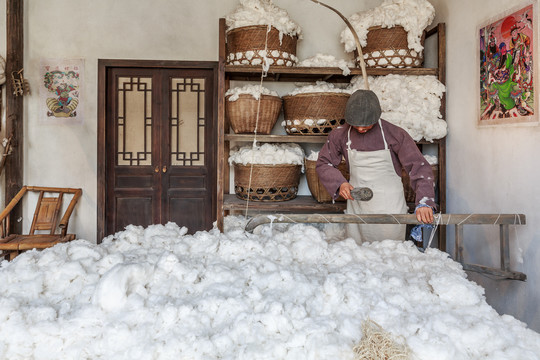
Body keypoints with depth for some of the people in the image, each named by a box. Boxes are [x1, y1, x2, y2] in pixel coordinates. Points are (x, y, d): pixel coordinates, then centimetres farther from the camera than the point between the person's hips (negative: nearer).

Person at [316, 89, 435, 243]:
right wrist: (339, 183, -10)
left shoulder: (395, 134, -10)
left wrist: (424, 203, -25)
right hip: (357, 206, 3)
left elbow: (419, 167, -12)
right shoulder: (340, 135, -1)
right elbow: (324, 163, 10)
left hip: (389, 208, -2)